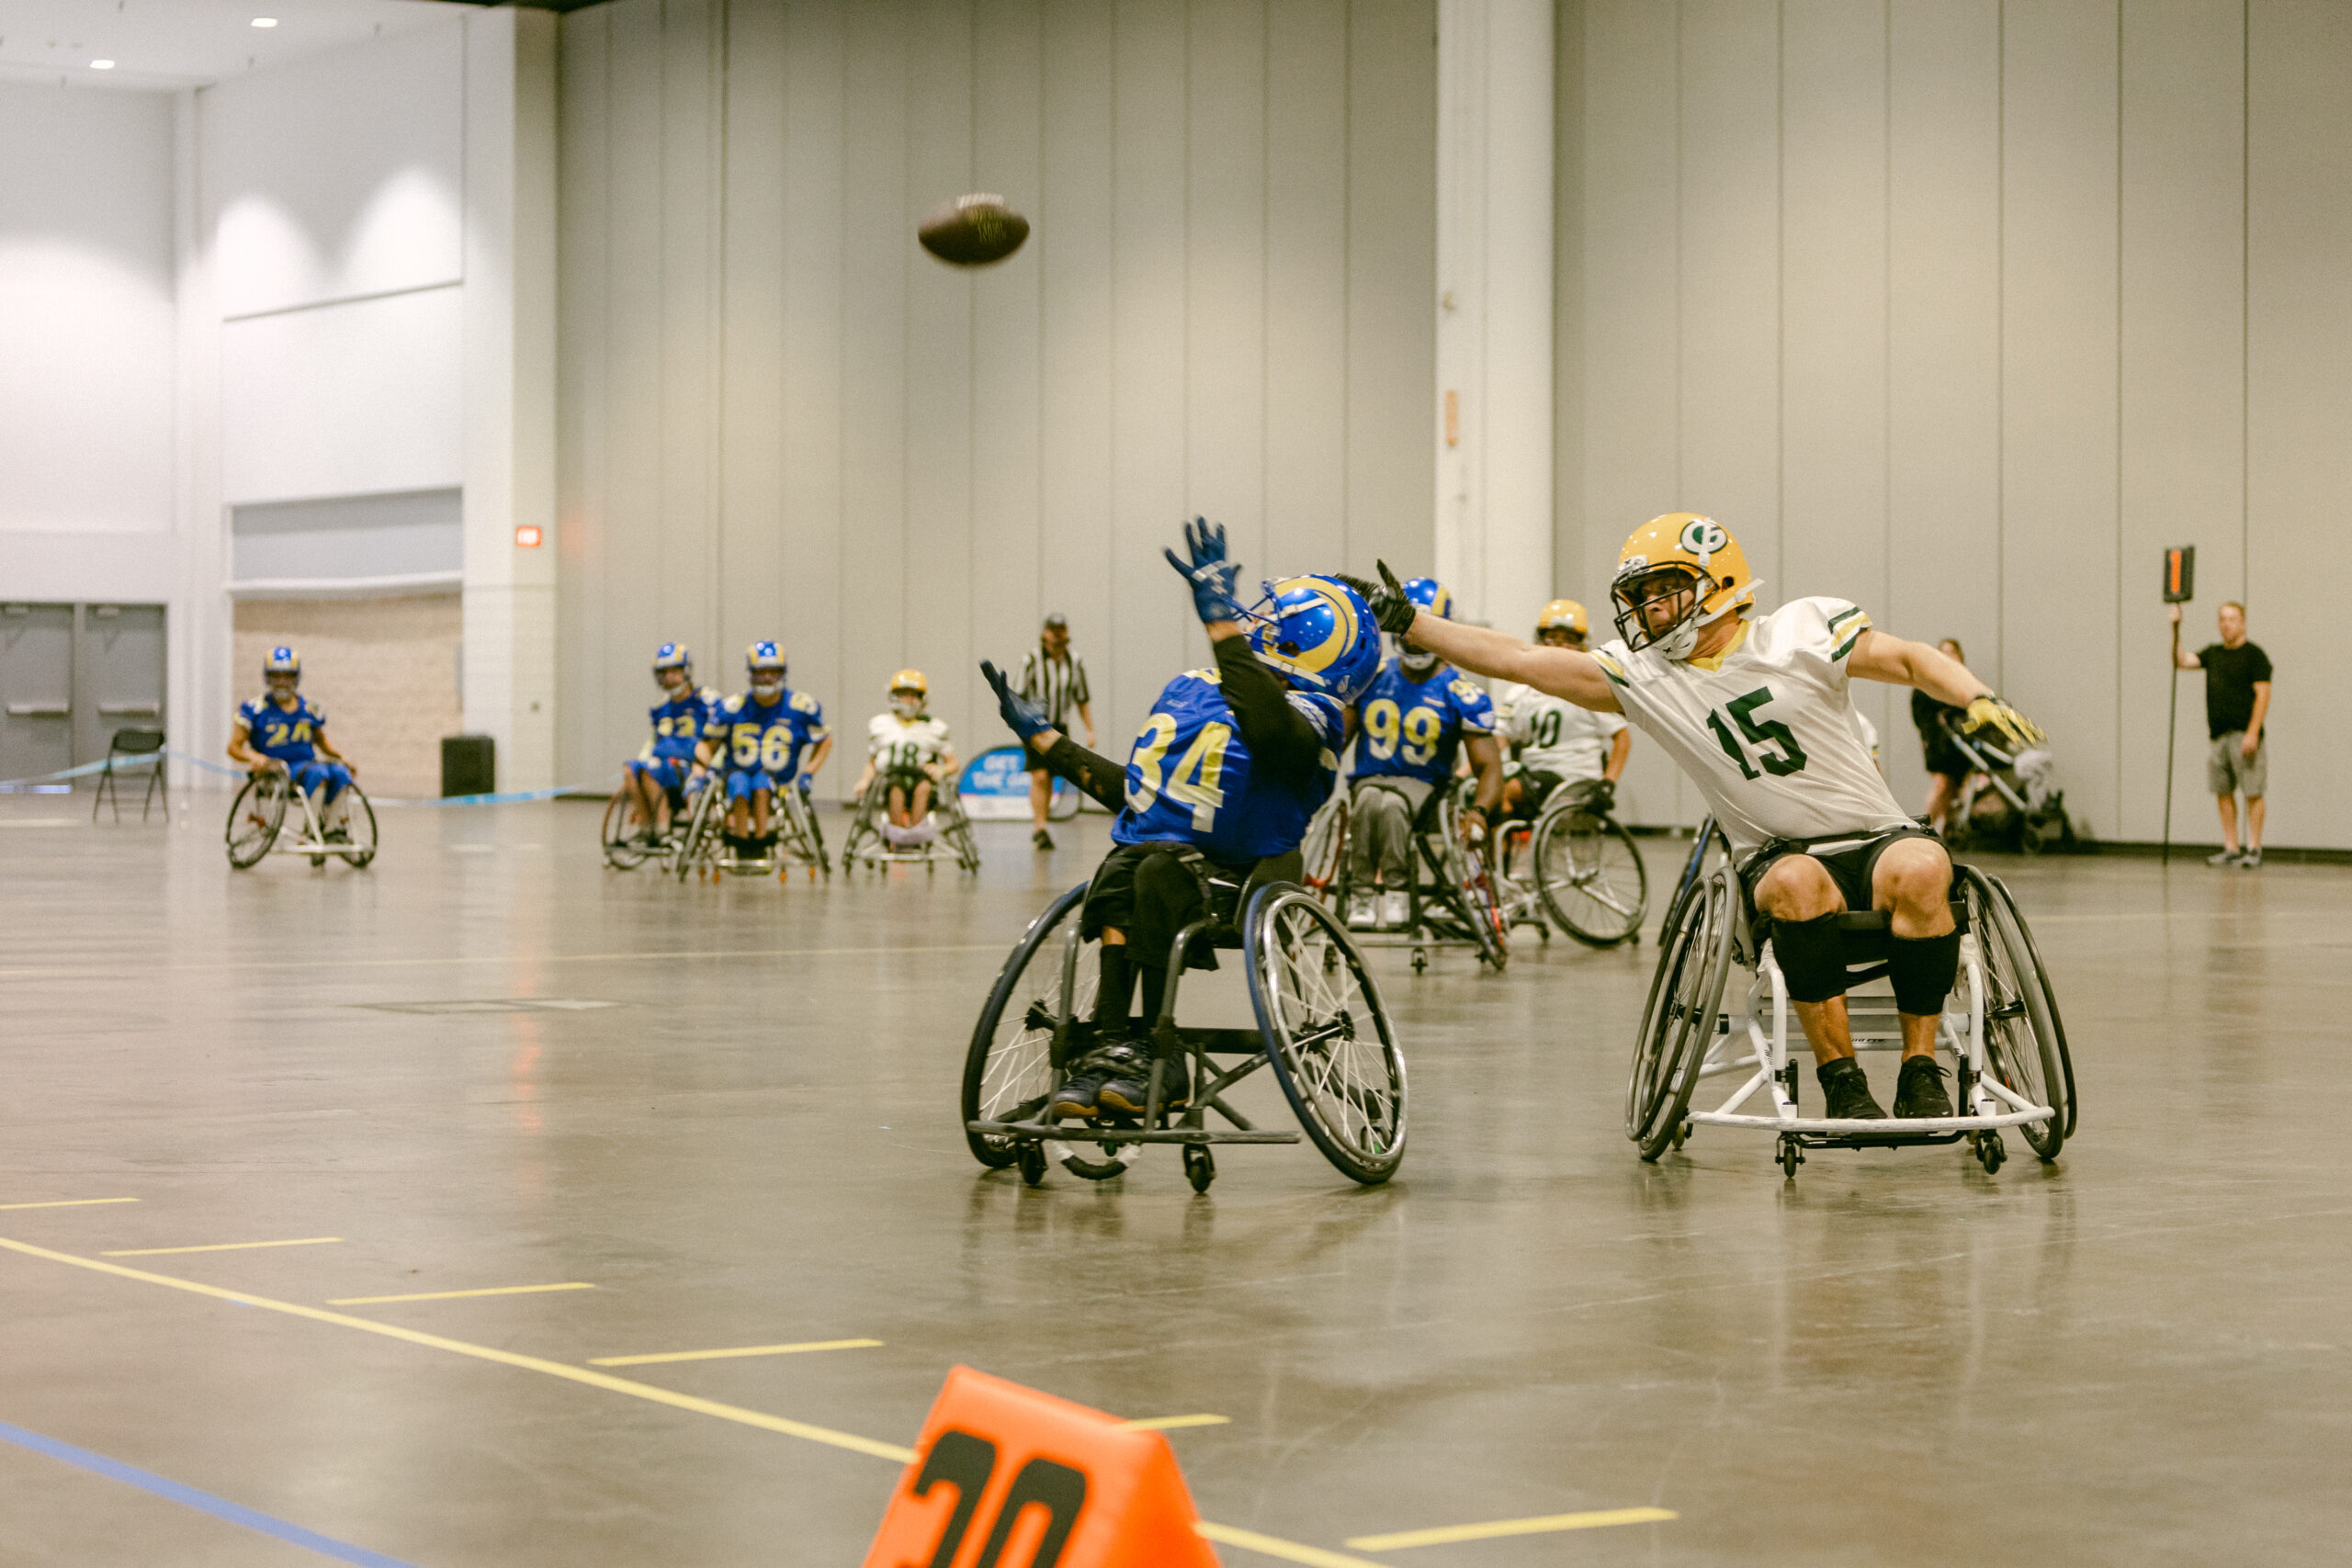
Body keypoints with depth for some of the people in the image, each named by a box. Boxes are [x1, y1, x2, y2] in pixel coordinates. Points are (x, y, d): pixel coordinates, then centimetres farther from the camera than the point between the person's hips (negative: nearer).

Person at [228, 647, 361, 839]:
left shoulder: (310, 710, 14)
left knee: (340, 772, -28)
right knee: (318, 773, -34)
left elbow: (321, 740, 29)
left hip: (307, 764, 4)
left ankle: (338, 830, -27)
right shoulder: (255, 710, 2)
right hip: (276, 773, -4)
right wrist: (253, 757, -21)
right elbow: (234, 748, 1)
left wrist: (341, 757, 9)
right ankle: (315, 829, -32)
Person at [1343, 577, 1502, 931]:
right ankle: (1361, 897, -29)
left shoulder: (1459, 696, -3)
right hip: (1369, 778, 2)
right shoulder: (1371, 679, 7)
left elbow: (1490, 765, -6)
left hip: (1422, 785, -2)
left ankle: (1396, 894, -28)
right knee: (1368, 801, -36)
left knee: (1392, 805, -38)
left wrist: (1479, 811, -28)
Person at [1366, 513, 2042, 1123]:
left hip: (1874, 838, -1)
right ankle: (1840, 1078, -27)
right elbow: (1520, 660, 2)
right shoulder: (1639, 676, 4)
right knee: (1799, 882, -35)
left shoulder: (1802, 630, -1)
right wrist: (1412, 622, -1)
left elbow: (1910, 660, 2)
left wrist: (1979, 698, -16)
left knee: (1921, 871, -34)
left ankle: (1921, 1069, -23)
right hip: (1777, 857, 1)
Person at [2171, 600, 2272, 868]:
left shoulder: (2254, 654, -4)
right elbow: (2181, 660, 10)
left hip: (2244, 735, -7)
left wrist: (2253, 732, -16)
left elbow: (2263, 694, -9)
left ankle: (2254, 849, -2)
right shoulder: (2212, 653, 15)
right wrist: (2175, 630, -2)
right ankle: (2231, 849, 12)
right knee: (2223, 792, 7)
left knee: (2252, 793, -5)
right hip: (2219, 734, 7)